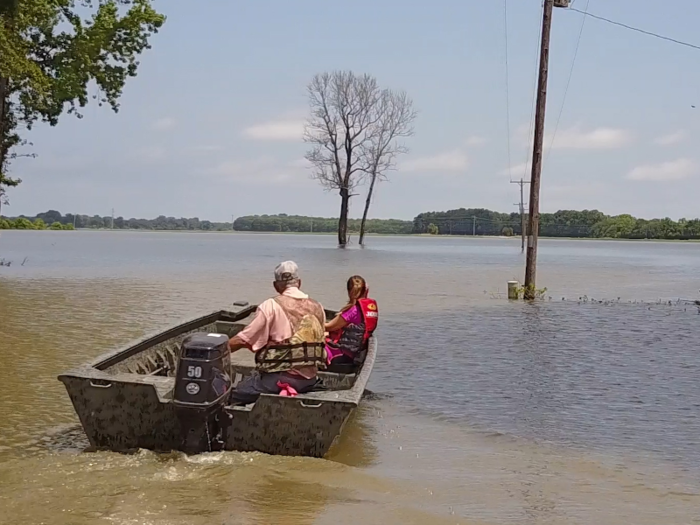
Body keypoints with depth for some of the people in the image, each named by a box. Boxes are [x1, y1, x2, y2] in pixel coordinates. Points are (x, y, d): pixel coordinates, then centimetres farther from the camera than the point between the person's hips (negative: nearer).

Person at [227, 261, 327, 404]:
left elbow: (242, 340, -10)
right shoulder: (317, 307, 7)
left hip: (280, 379, -7)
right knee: (250, 380, 27)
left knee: (230, 396, 4)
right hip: (310, 379, 7)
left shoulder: (271, 306, -9)